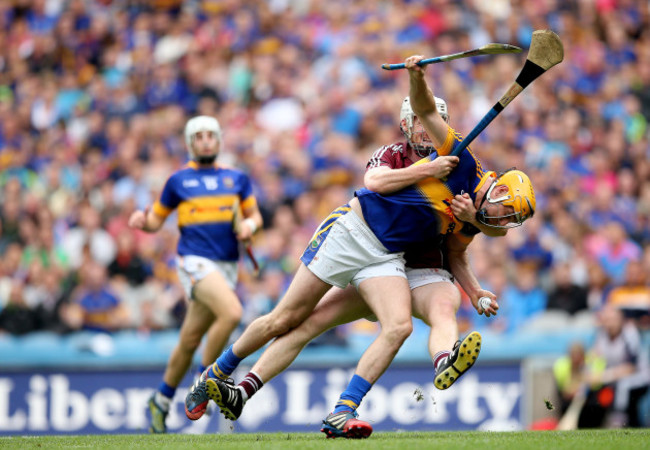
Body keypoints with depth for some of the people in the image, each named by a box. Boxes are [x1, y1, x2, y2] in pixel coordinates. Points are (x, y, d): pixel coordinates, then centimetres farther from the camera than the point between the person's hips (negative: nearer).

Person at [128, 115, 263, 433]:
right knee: (231, 312, -28)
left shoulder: (237, 179, 13)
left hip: (227, 264, 4)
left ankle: (161, 401, 25)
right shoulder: (179, 181, 6)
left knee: (190, 340, 7)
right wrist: (142, 221, -12)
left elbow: (254, 215, 19)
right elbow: (157, 220, 11)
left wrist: (250, 225, -4)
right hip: (195, 260, -4)